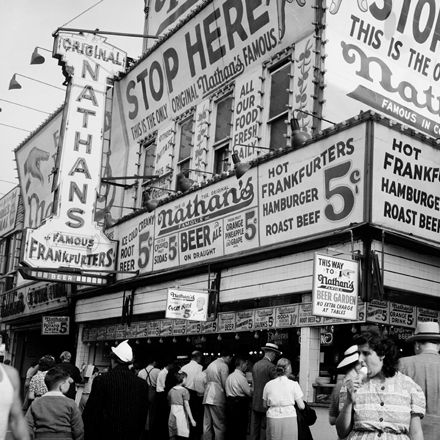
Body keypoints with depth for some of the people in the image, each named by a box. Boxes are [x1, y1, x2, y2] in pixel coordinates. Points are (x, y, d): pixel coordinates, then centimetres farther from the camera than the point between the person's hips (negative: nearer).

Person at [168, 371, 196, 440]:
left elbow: (169, 404, 15)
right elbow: (186, 405, -9)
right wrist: (192, 419, -7)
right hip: (181, 414, -5)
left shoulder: (171, 391, 10)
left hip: (172, 415, 5)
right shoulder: (184, 391, -6)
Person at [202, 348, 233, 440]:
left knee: (207, 425, 8)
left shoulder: (211, 364, 18)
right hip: (217, 398, -8)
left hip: (207, 397, 8)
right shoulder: (224, 366, -8)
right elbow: (225, 384, -11)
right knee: (219, 425, -2)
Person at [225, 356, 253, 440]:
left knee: (230, 428, 12)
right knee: (241, 430, -2)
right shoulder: (241, 377, -14)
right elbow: (249, 392, -12)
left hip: (229, 403, 9)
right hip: (240, 404, -9)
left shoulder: (230, 376, 14)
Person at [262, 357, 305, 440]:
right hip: (289, 418, -2)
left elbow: (265, 405, 12)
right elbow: (301, 406, -3)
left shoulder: (268, 384, 4)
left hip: (272, 418, 2)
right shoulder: (293, 384, -4)